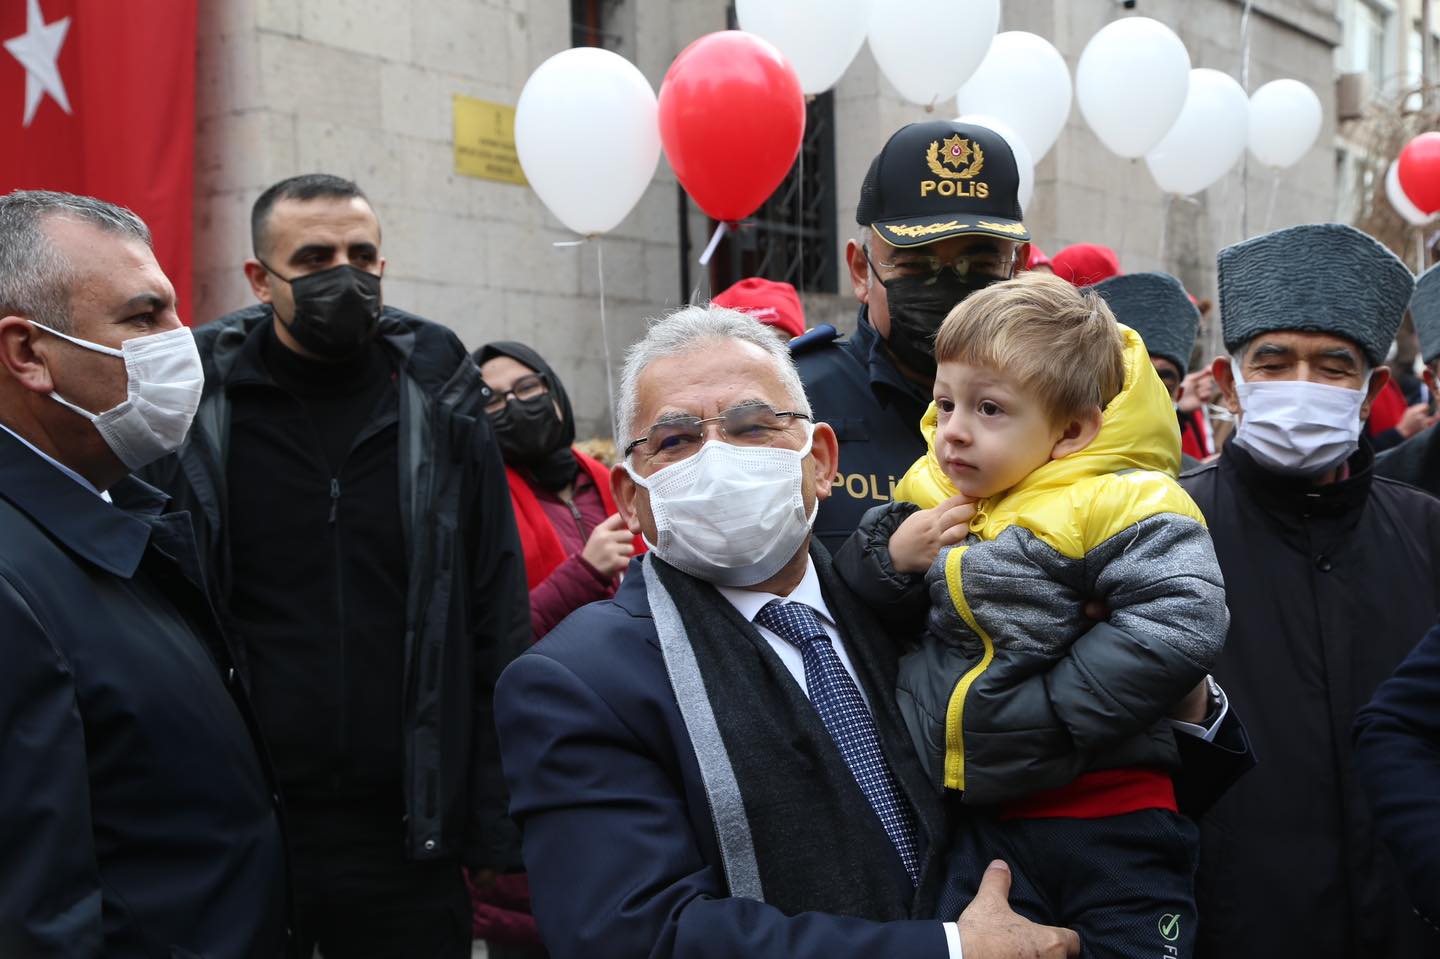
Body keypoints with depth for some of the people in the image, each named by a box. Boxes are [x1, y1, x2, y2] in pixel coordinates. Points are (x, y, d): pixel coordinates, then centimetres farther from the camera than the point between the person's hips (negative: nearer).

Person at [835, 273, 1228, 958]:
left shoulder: (1121, 506, -15)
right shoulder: (931, 499, 5)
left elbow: (1181, 627, -26)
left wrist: (1049, 716, -23)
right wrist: (889, 556, -8)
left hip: (1110, 830, -5)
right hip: (975, 826, 5)